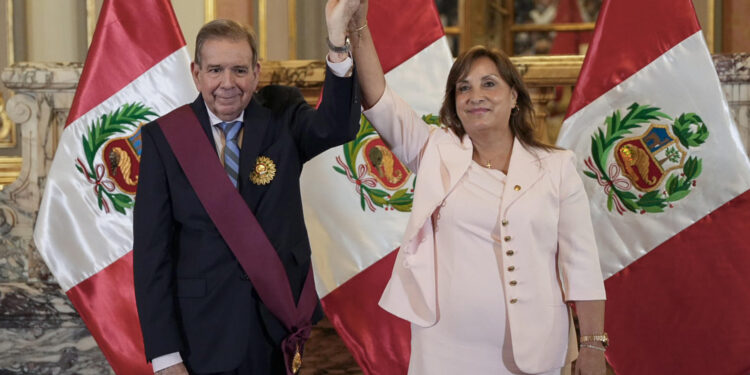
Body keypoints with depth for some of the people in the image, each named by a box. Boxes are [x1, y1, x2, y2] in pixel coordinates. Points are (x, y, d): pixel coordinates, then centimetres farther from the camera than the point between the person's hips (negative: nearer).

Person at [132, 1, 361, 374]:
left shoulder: (281, 114, -1)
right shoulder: (164, 136, -7)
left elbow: (335, 128, -23)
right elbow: (152, 248, -8)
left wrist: (337, 36, -37)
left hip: (280, 324, 2)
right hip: (204, 333, -1)